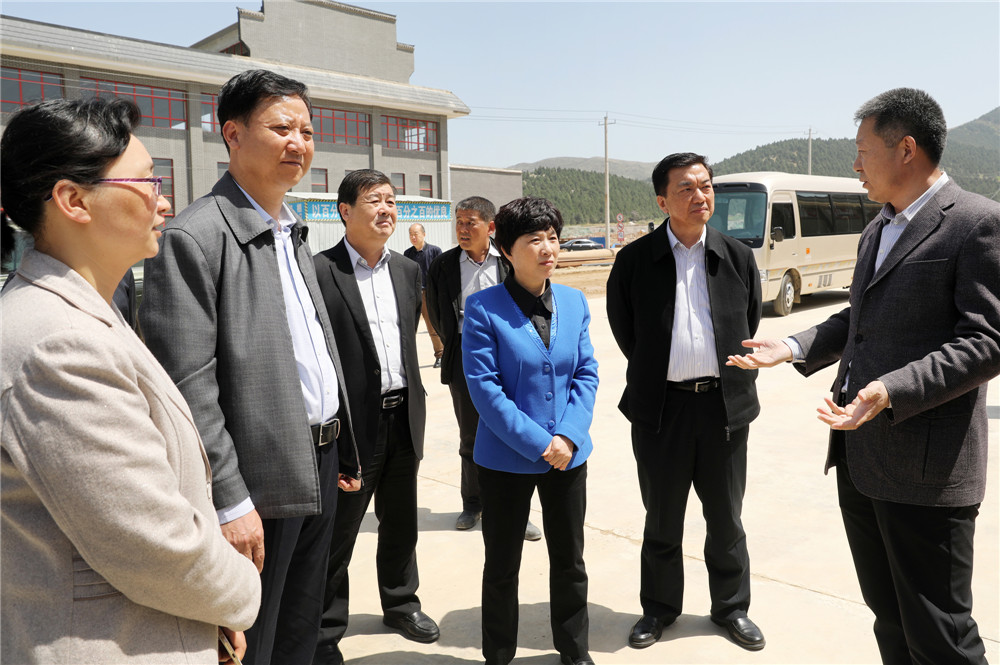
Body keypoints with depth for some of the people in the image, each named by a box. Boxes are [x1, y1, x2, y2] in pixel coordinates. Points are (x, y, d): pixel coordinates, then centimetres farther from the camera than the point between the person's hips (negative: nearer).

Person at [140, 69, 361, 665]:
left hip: (321, 463, 8)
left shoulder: (294, 232, 12)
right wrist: (229, 503, -20)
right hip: (262, 483, -8)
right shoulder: (193, 237, -15)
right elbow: (188, 387, -19)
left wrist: (343, 451, 16)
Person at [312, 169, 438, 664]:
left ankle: (400, 603, 42)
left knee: (401, 522, 21)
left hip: (403, 419, 6)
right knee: (338, 534, 8)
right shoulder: (319, 271, -13)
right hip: (352, 425, -6)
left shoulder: (407, 270, 8)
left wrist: (413, 406, 14)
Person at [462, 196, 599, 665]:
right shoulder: (482, 308, -12)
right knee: (502, 566, 12)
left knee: (570, 560, 18)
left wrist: (567, 436, -12)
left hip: (568, 455, 4)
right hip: (506, 459, -3)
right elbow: (484, 388, -16)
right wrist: (538, 443, -18)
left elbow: (586, 374, 2)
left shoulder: (574, 302, 2)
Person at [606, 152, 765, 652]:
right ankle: (659, 607, 32)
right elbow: (624, 330, 6)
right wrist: (653, 377, 8)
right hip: (660, 407, -1)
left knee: (726, 517, 15)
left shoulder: (738, 257, 2)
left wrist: (732, 381, 9)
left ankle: (731, 607, 35)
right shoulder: (634, 260, -3)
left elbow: (749, 329, 11)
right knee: (661, 518, 13)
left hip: (724, 405, 2)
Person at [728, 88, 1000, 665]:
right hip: (859, 456, 8)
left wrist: (893, 390, -29)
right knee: (888, 617, 21)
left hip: (926, 467, -8)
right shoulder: (878, 229, 16)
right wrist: (794, 348, 9)